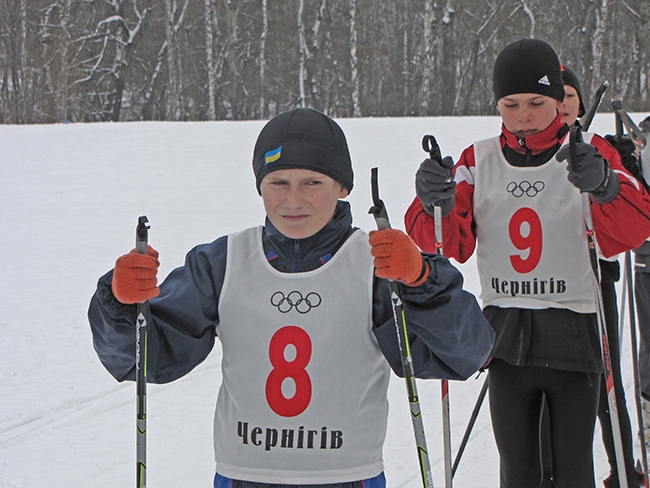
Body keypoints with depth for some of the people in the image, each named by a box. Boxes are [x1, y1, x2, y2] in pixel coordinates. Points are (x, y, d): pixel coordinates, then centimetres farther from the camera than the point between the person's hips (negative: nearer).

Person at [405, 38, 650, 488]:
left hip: (574, 333, -2)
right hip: (507, 335, 2)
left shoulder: (589, 155, -2)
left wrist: (605, 187, -37)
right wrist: (436, 205, -23)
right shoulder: (479, 161, 6)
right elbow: (448, 244, 0)